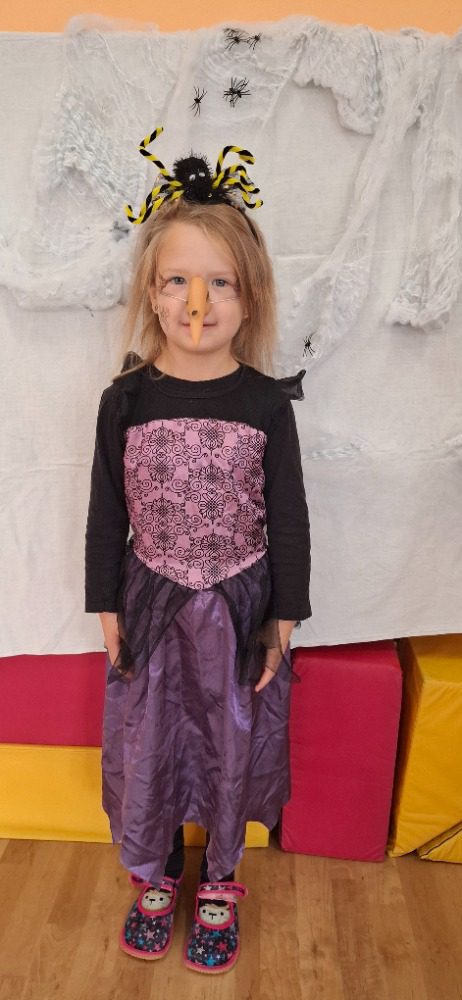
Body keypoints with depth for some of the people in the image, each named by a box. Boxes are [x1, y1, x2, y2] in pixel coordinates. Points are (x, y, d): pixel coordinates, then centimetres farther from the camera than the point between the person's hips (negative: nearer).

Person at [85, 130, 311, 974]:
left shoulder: (266, 402, -10)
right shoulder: (126, 399, -8)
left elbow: (288, 517, -4)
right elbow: (107, 512, 0)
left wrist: (283, 618, -2)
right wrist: (107, 607, 2)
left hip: (239, 608, 0)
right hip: (151, 605, 1)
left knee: (232, 747, 16)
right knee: (143, 748, 15)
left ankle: (218, 886, 43)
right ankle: (153, 879, 44)